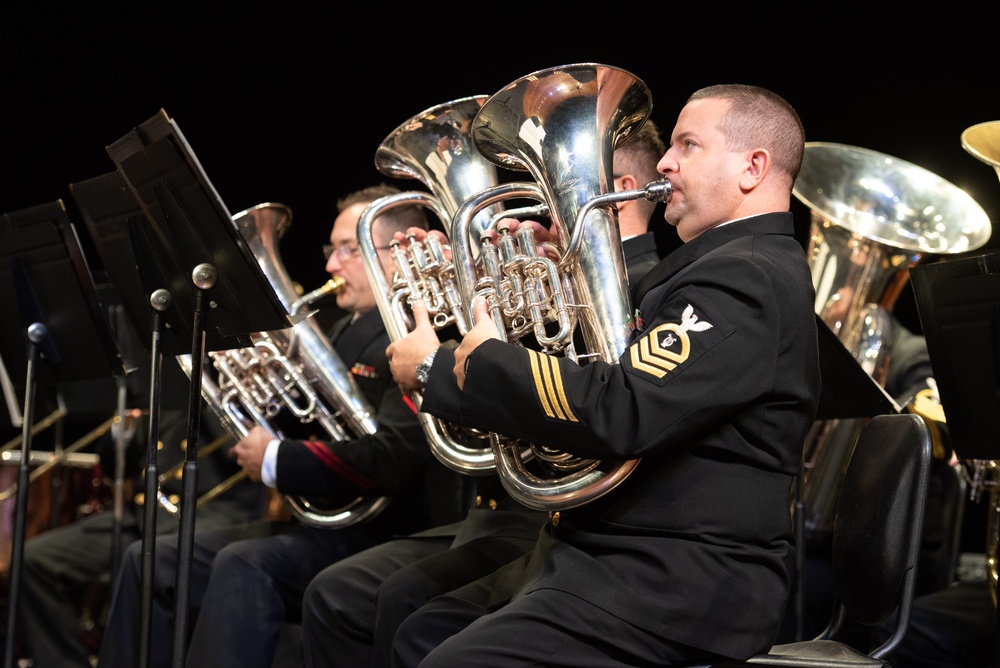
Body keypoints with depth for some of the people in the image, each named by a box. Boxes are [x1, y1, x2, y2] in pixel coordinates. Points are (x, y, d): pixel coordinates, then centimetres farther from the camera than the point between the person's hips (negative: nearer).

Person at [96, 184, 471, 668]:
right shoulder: (343, 332, 19)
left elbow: (392, 460, -24)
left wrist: (276, 462, -17)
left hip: (388, 537, -10)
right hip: (314, 519, 10)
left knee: (242, 566, -33)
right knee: (152, 564, 1)